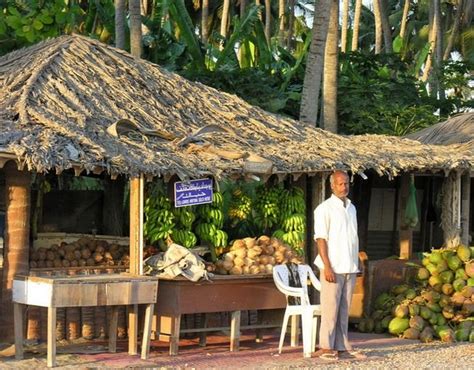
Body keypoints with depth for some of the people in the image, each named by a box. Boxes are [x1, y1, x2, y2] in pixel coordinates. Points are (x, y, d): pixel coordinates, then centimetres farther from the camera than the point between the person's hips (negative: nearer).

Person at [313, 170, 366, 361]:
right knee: (330, 308, -5)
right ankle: (326, 347, -1)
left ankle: (342, 346, 10)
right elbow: (321, 239, -11)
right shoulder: (325, 209, -6)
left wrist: (356, 263, 14)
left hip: (350, 267, 6)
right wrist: (327, 266, -17)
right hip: (334, 267, -6)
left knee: (344, 309, 7)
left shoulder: (352, 208, 15)